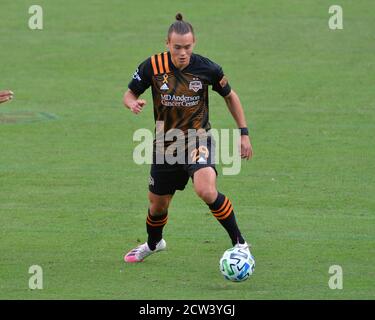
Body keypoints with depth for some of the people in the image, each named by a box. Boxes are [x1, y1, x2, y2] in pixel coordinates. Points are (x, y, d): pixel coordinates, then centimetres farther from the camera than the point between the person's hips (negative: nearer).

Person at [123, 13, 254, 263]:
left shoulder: (207, 68, -14)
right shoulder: (153, 66, -13)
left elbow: (230, 96, 3)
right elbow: (129, 94, 1)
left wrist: (244, 133, 2)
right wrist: (133, 103, -23)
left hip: (198, 139, -3)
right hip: (165, 144, 3)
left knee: (206, 191, -30)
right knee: (158, 204, 15)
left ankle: (239, 243, -14)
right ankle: (154, 243, 48)